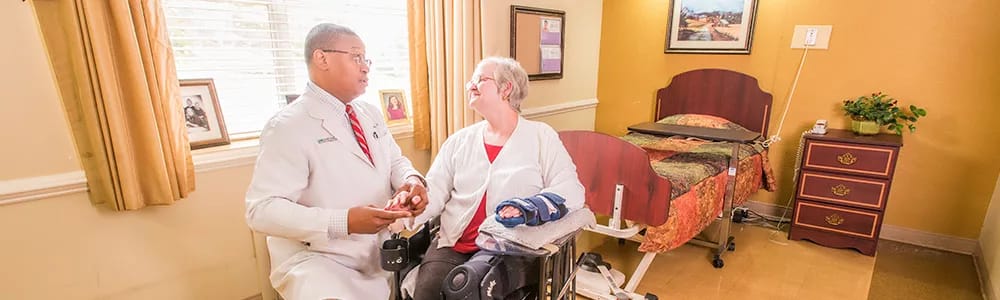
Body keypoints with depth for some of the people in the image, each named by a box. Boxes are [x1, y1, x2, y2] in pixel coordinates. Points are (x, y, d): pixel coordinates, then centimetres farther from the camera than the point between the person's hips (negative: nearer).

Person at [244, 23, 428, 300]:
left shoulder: (371, 114, 8)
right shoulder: (288, 126, -14)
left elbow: (395, 161, 15)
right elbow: (262, 210, -19)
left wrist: (411, 180, -10)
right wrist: (345, 222, -30)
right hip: (316, 258, -7)